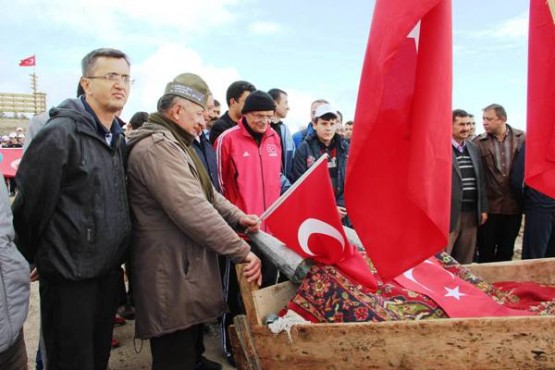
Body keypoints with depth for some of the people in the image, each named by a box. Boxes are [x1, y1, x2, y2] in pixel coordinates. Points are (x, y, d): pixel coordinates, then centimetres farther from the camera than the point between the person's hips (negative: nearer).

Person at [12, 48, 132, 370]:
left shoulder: (118, 138, 8)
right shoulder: (59, 134, -17)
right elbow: (30, 205, -15)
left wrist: (119, 258, 15)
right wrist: (31, 258, -3)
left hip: (109, 271, 7)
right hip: (69, 276, -7)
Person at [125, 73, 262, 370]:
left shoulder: (173, 144, 18)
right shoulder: (157, 147, -20)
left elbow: (204, 192, 20)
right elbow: (195, 211, -27)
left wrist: (238, 217, 4)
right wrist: (243, 251, -20)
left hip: (184, 268, 11)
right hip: (172, 274, -11)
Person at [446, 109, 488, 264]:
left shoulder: (474, 149, 15)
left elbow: (480, 181, 16)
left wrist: (483, 208, 12)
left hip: (471, 213, 6)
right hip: (449, 212, -6)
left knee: (466, 260, 13)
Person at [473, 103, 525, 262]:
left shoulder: (522, 138, 0)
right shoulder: (478, 142, -6)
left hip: (513, 205, 2)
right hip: (489, 205, -2)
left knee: (506, 252, 16)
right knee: (486, 253, 8)